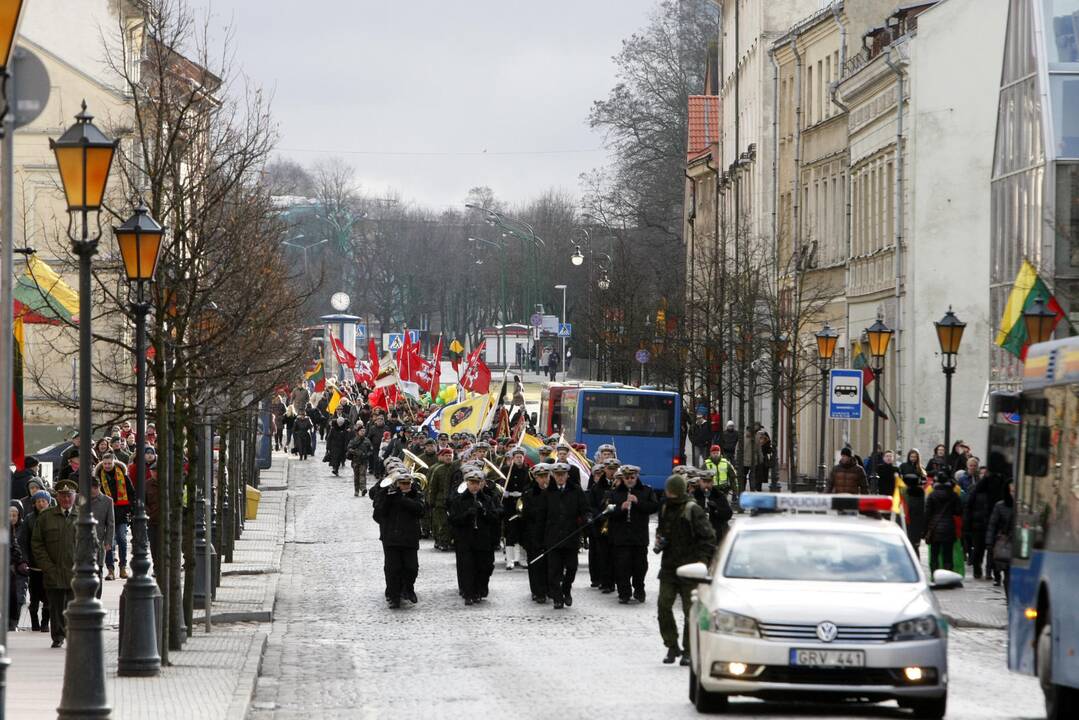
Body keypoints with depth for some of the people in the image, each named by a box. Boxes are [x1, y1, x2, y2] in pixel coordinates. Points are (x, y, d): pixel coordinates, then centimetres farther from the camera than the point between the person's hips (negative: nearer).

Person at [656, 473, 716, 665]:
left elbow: (708, 537, -10)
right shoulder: (665, 509, 11)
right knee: (663, 606, -5)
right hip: (669, 568, 6)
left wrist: (702, 560, -18)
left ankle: (688, 651, 9)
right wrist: (658, 543, 8)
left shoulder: (693, 511, -10)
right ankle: (672, 647, 9)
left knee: (690, 611, 0)